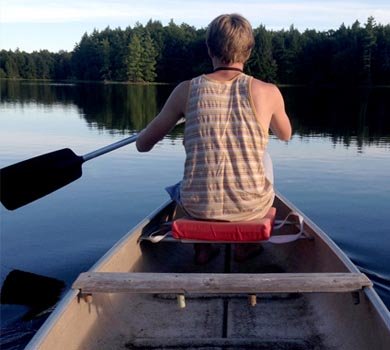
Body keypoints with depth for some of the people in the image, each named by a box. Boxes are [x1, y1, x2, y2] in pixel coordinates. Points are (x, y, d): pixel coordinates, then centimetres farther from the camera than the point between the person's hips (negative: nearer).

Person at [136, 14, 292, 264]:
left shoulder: (187, 90, -5)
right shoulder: (267, 92, -7)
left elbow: (143, 145, 3)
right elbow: (285, 135, 15)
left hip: (198, 206, 1)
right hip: (252, 207, 0)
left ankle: (203, 249, 38)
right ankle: (245, 246, 40)